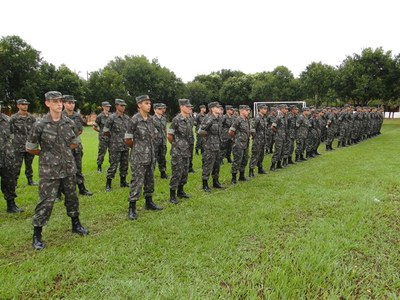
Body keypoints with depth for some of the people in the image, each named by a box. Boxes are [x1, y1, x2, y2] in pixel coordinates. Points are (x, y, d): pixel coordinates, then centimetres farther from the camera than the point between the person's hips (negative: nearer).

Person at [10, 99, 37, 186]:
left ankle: (30, 180, 22)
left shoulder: (32, 118, 6)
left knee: (29, 164, 12)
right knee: (17, 165, 2)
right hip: (18, 146, -3)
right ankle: (14, 181, 14)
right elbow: (9, 131, -2)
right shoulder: (13, 118, -3)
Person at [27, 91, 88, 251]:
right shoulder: (40, 125, -11)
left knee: (72, 197, 15)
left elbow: (75, 142, 16)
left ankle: (76, 225, 34)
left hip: (69, 168, 4)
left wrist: (63, 151, 9)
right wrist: (46, 154, 8)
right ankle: (37, 235, 14)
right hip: (49, 170, -4)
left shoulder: (69, 123, 0)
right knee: (46, 201, -1)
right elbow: (30, 148, -1)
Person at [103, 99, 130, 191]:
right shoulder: (112, 117, -9)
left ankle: (123, 182, 27)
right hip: (115, 147, -6)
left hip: (125, 146, 6)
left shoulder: (127, 118, 9)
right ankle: (108, 185, 6)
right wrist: (114, 136, 4)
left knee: (125, 165, 13)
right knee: (113, 165, -4)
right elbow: (105, 132, -6)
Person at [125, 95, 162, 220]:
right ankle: (132, 208, 6)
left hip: (151, 155, 7)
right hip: (139, 156, -7)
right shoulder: (134, 120, -13)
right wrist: (137, 148, 5)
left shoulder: (151, 119, 6)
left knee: (150, 180, 15)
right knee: (137, 181, -4)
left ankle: (149, 202, 30)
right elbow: (128, 140, -9)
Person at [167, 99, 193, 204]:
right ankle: (172, 195, 7)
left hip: (187, 151, 7)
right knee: (177, 173, -4)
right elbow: (169, 136, -9)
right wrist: (176, 145, 3)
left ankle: (180, 191, 30)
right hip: (178, 151, -7)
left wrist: (188, 146, 15)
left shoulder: (189, 119, 9)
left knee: (185, 172, 14)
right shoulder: (176, 119, -14)